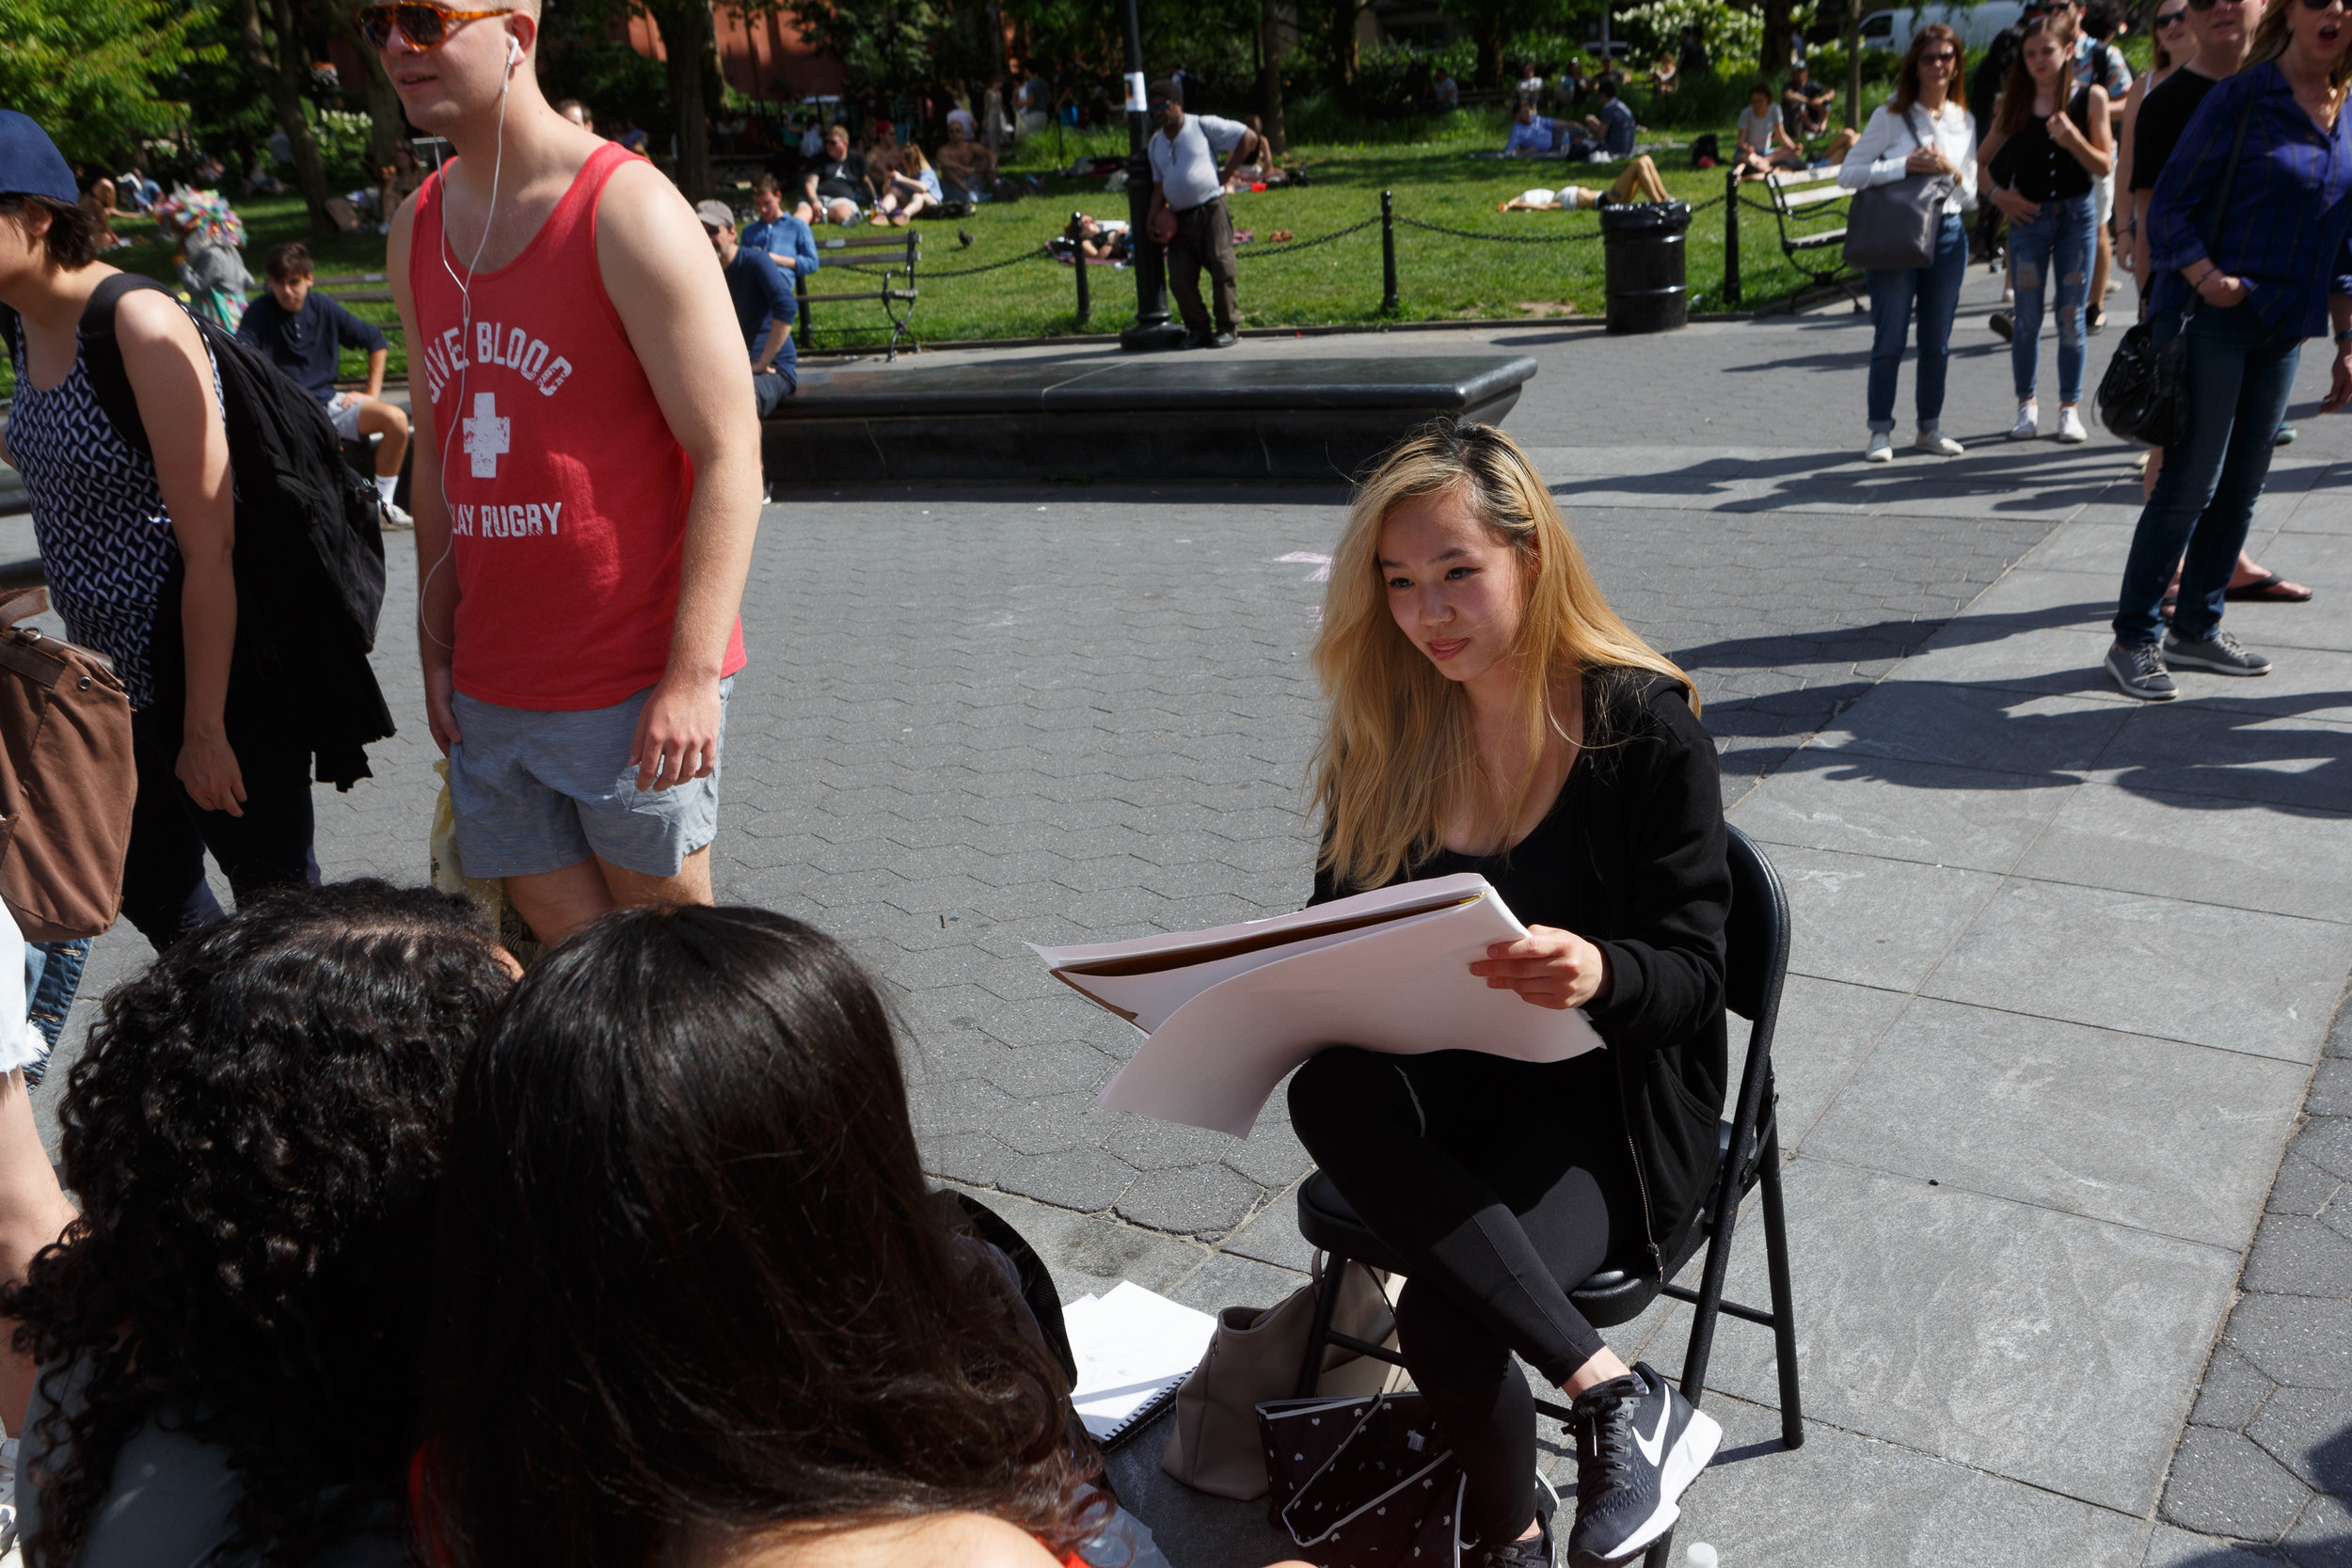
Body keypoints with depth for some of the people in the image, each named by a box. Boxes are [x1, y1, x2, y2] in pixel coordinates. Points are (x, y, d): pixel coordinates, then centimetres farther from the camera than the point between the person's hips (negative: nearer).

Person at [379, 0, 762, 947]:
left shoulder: (628, 211, -11)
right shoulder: (417, 232, 11)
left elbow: (730, 454, -16)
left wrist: (692, 677, -21)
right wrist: (436, 646, 12)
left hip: (637, 687, -6)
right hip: (489, 689, 6)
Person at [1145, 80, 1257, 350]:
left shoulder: (1204, 125, 2)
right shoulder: (1156, 143, 18)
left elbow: (1249, 137, 4)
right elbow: (1159, 184, 18)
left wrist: (1226, 173, -1)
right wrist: (1153, 219, 2)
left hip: (1211, 210, -5)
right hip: (1179, 219, 5)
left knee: (1221, 270, -9)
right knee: (1180, 279, -4)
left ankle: (1227, 328, 2)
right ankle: (1199, 330, 8)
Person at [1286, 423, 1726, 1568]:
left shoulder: (1643, 723, -12)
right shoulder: (1388, 731, 0)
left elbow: (1692, 970, -11)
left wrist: (1599, 973, -35)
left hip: (1610, 1091, -4)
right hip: (1447, 1077, 5)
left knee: (1444, 1316, -30)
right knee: (1329, 1094, -32)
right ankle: (1611, 1391, -24)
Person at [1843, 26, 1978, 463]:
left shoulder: (1964, 122, 12)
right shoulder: (1890, 116, -1)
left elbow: (1970, 197, 12)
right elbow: (1848, 173, -7)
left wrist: (1952, 171, -8)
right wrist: (1904, 167, -16)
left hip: (1948, 234, 4)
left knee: (1937, 340, 8)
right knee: (1890, 340, -3)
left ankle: (1929, 427, 19)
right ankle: (1880, 431, 6)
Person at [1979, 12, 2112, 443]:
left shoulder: (2091, 98, 0)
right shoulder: (2014, 105, 4)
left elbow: (2105, 167, -3)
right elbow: (1982, 162, 13)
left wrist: (2073, 139, -19)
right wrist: (1997, 193, -4)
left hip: (2077, 216, -1)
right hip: (2029, 217, 1)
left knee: (2071, 318, 2)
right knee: (2027, 319, 3)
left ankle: (2070, 408, 11)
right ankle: (2026, 406, 15)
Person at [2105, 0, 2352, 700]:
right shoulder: (2239, 99, -7)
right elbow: (2168, 208, -8)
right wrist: (2207, 278, -23)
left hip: (2284, 329, 7)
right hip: (2211, 319, -7)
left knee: (2241, 490, 10)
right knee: (2190, 484, -8)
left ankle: (2196, 628, 22)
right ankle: (2133, 639, 2)